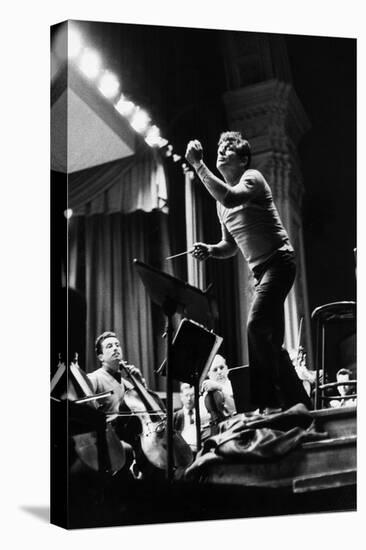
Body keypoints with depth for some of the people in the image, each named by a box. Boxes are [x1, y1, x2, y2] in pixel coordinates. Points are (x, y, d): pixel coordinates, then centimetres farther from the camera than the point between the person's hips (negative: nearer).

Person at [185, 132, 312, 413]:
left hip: (278, 260, -9)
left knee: (256, 327, -23)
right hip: (261, 270, 9)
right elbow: (231, 246, 24)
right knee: (269, 341, 7)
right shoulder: (223, 201, 19)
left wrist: (198, 165, -25)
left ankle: (296, 401, -17)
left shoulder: (251, 178, -5)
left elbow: (231, 198, -29)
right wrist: (209, 250, 3)